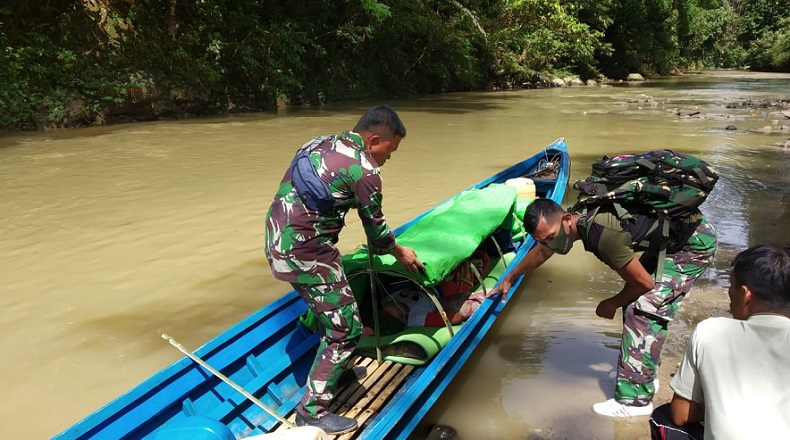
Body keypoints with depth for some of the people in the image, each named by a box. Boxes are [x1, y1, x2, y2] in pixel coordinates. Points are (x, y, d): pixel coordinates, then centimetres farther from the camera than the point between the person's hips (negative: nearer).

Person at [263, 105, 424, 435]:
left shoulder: (320, 143, 12)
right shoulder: (364, 169, -12)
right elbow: (375, 225, -1)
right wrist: (400, 253, 18)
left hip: (278, 240, 9)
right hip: (305, 252, -9)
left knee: (332, 311, 25)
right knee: (346, 329, 2)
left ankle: (334, 371, 41)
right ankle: (311, 411, 9)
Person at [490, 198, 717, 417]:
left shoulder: (602, 235, -35)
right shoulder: (577, 217, -7)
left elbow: (644, 283, -22)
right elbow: (540, 252, 14)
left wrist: (612, 304, -5)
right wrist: (509, 279, 26)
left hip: (696, 242, -9)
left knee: (643, 308, -15)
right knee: (633, 299, 12)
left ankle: (635, 398, -6)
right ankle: (644, 372, 27)